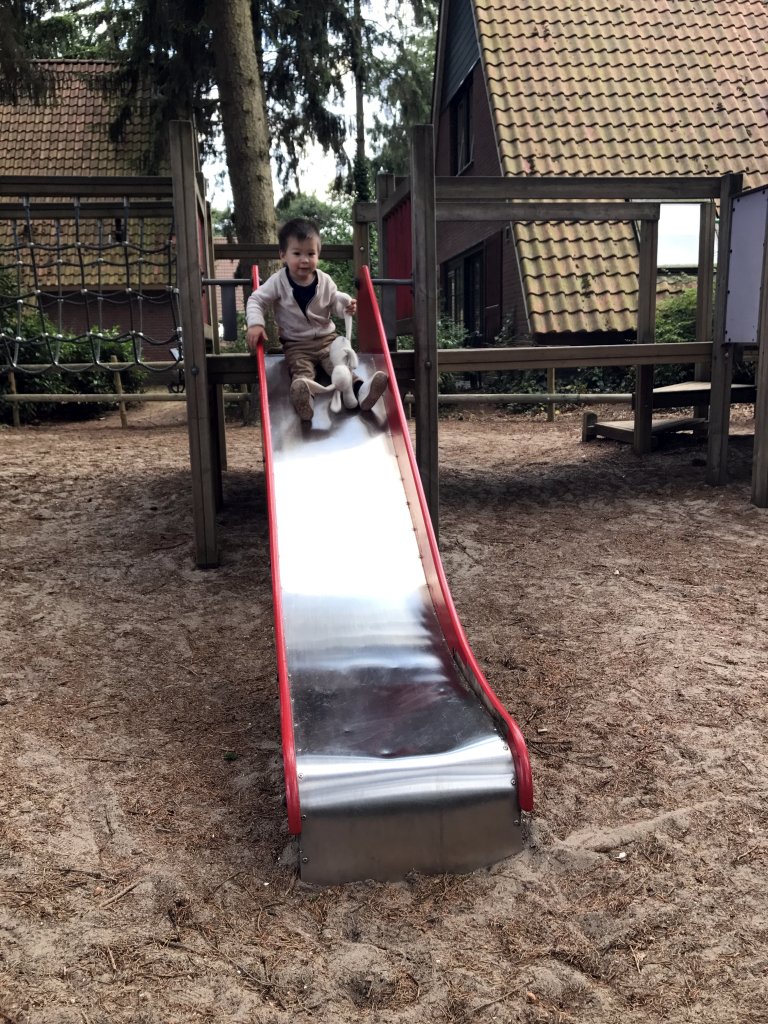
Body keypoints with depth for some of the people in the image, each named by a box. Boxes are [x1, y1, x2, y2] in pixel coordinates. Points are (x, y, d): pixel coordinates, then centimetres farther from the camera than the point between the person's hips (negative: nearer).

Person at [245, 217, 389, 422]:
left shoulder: (325, 280, 1)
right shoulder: (278, 282, -7)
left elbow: (334, 301, 14)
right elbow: (256, 301, -3)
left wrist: (346, 304, -11)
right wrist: (255, 324, -22)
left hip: (326, 338, 3)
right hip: (296, 344, -3)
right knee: (301, 369, -31)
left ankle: (360, 390, -44)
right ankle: (303, 398, -61)